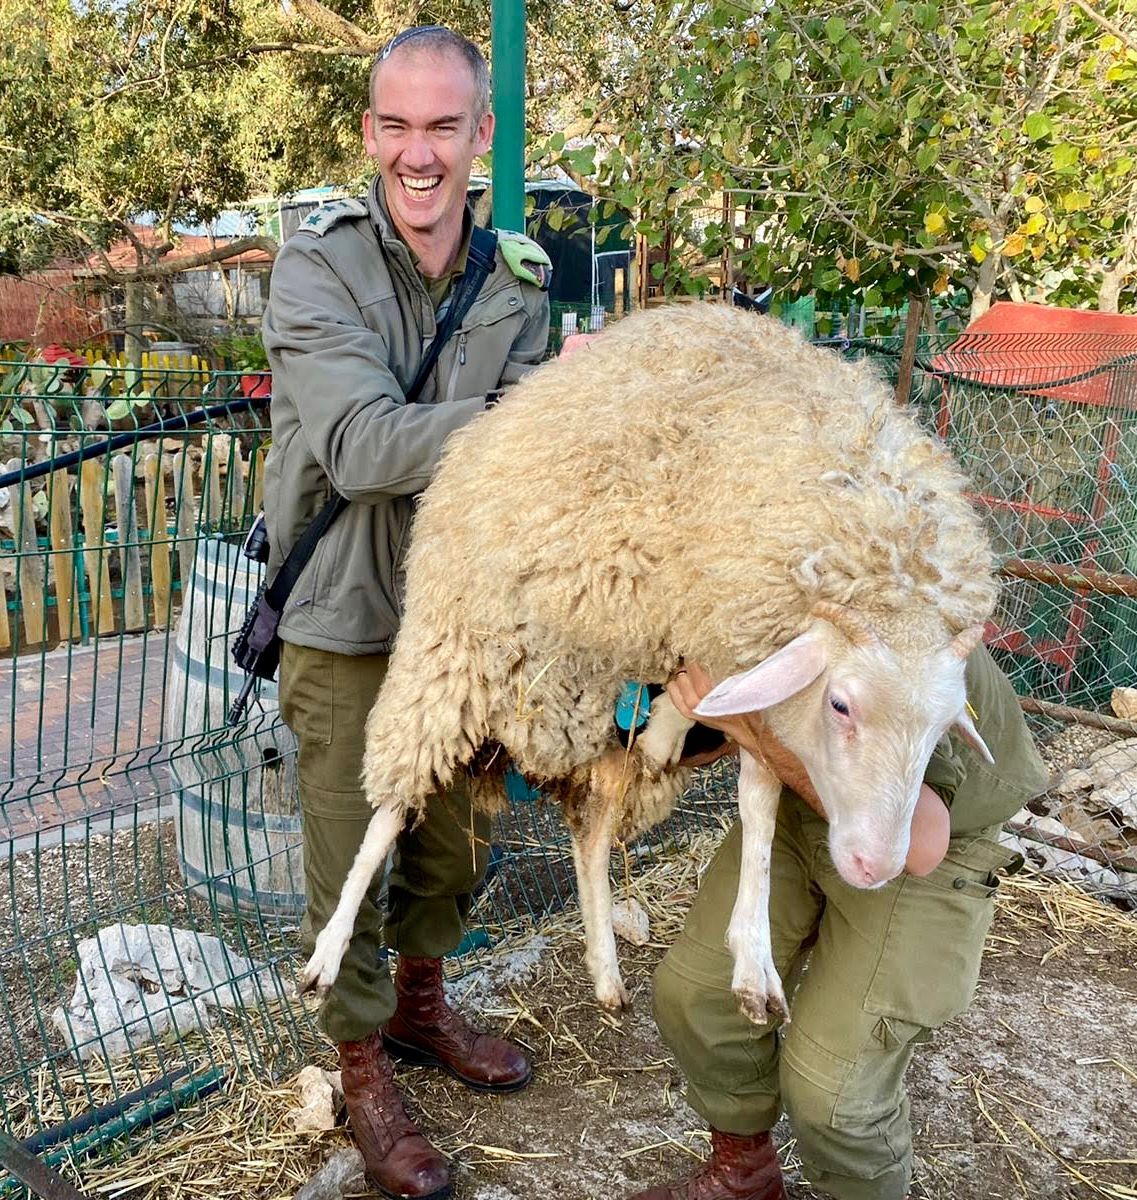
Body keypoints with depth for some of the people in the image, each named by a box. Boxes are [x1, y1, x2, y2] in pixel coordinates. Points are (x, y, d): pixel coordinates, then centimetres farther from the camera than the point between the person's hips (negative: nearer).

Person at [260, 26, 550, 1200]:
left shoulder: (517, 280, 0)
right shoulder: (318, 266, -14)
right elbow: (361, 444, -27)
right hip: (345, 620, -4)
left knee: (453, 837, 19)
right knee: (350, 861, 7)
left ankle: (420, 1004, 46)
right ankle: (363, 1070, 32)